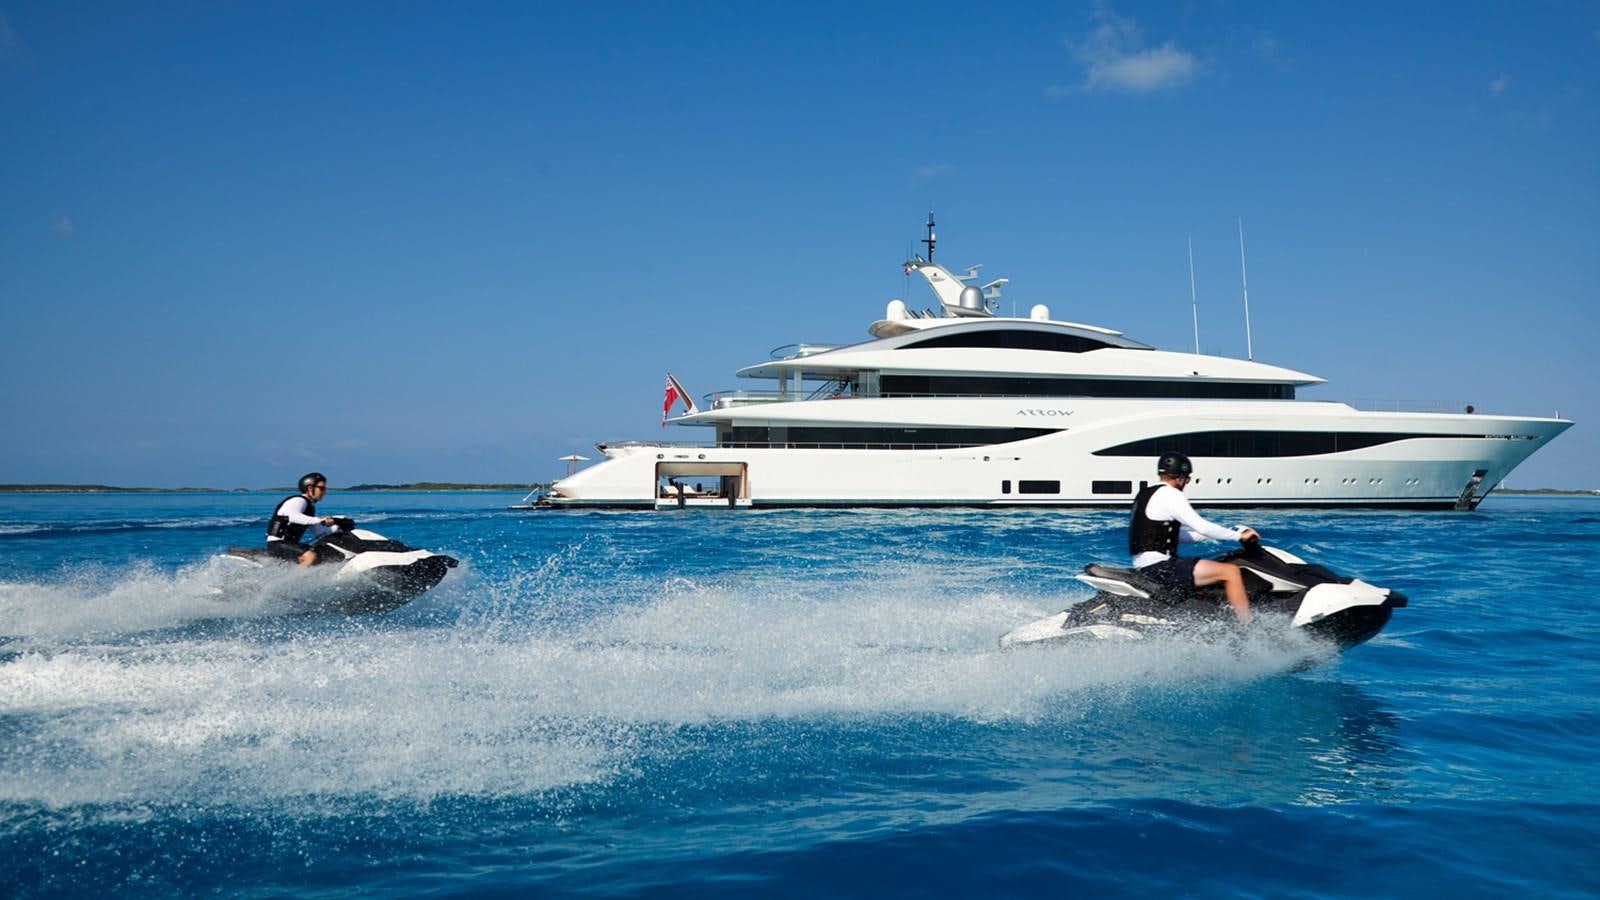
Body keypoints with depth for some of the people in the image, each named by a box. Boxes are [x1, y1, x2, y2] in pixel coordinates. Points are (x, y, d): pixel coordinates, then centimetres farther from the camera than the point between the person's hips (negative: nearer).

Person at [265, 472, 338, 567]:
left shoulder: (310, 507, 17)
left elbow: (317, 532, 20)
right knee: (311, 556, -29)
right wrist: (319, 520, -43)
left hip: (290, 544, 10)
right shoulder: (299, 501, -12)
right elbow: (293, 516, -36)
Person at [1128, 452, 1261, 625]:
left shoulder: (1146, 494, 18)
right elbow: (1201, 526, -17)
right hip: (1158, 568, -10)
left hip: (1143, 566, 10)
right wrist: (1239, 536, -5)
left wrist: (1212, 535, 19)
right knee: (1231, 572, -12)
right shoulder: (1170, 494, -12)